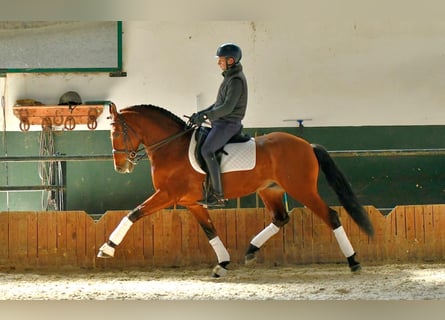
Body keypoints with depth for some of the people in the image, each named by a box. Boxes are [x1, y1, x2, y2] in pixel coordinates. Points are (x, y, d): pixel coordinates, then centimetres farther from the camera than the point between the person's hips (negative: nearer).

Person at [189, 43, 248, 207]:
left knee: (206, 150, -24)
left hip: (228, 124, -11)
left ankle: (218, 195, -26)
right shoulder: (230, 77, 17)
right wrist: (201, 113, 13)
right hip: (221, 123, 11)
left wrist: (205, 116, -22)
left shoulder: (236, 80, -16)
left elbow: (227, 107, -24)